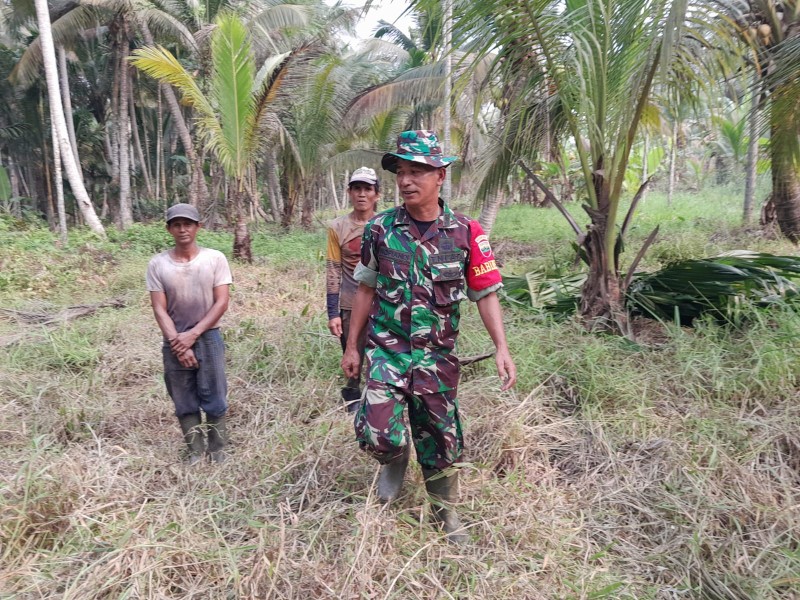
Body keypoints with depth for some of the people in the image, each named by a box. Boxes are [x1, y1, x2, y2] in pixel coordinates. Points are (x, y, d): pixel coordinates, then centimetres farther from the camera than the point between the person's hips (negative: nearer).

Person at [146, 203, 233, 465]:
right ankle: (196, 451, 23)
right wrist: (178, 342, -12)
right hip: (174, 342, 2)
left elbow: (222, 302, -8)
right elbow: (159, 309, -3)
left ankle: (217, 451, 19)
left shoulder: (215, 258, -5)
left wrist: (193, 334, -13)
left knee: (214, 399, 4)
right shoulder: (157, 264, -2)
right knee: (184, 403, 9)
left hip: (208, 338, -1)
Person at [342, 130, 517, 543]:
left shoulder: (465, 233, -4)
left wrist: (502, 348, -12)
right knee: (379, 435, -15)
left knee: (441, 440, 12)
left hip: (437, 355, 0)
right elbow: (366, 290, 7)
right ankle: (395, 459, 24)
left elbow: (485, 294, -2)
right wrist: (351, 347, 9)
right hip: (387, 350, 0)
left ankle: (446, 514, 38)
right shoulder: (380, 229, -2)